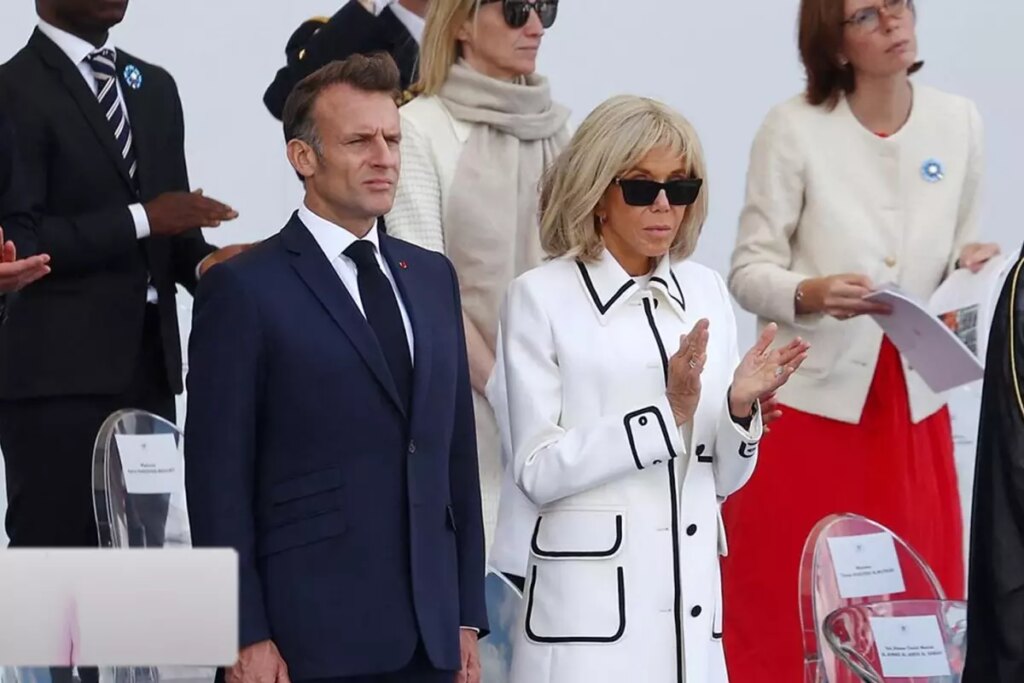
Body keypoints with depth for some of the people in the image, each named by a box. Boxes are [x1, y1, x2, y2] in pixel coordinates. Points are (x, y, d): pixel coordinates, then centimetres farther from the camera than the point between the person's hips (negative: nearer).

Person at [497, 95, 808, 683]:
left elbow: (722, 480, 12)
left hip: (693, 600, 4)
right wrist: (666, 412, -15)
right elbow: (538, 473, -10)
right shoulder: (542, 297, -3)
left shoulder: (707, 292, 9)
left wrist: (741, 408, -7)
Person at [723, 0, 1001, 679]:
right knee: (784, 618, 0)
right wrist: (812, 293, -28)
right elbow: (749, 270, -8)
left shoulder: (959, 122, 3)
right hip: (812, 401, -4)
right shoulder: (795, 128, -10)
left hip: (914, 404, 4)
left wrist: (972, 268, -10)